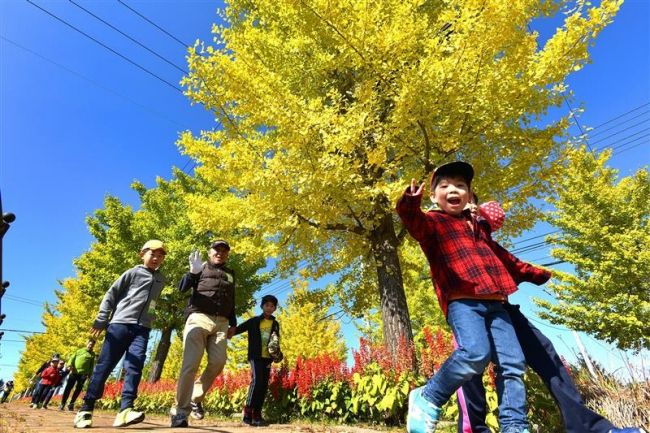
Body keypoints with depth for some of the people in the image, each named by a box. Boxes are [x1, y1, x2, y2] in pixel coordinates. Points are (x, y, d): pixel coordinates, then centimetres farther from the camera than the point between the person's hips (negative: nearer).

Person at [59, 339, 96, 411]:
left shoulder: (92, 354, 13)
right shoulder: (79, 351, 14)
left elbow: (92, 365, 9)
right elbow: (72, 358, 7)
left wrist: (89, 374, -2)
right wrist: (70, 365, -13)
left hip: (83, 373, 0)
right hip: (74, 372, 0)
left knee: (78, 389, -2)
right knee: (68, 387, 0)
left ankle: (71, 404, 9)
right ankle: (62, 403, 11)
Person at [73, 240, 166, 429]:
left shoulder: (161, 280, 17)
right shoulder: (132, 273, 3)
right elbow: (111, 295, 2)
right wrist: (101, 320, -2)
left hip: (142, 329, 3)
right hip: (120, 324, -3)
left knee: (134, 366, -12)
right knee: (104, 366, 1)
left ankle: (125, 410, -19)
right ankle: (85, 410, 12)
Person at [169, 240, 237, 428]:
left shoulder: (230, 274, 25)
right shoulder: (201, 268, 12)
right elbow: (182, 288, -1)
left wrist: (233, 323, 16)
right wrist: (192, 272, -20)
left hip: (221, 322, 4)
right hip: (199, 318, -3)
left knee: (218, 362, -10)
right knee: (190, 364, -9)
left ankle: (196, 398, 11)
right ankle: (180, 411, 0)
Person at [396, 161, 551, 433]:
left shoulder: (477, 227, 30)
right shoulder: (432, 222, 7)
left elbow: (503, 257, 42)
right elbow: (414, 222, -18)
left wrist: (535, 274, 50)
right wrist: (410, 203, -40)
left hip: (494, 302, 8)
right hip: (462, 301, -7)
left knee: (513, 364, -1)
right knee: (475, 352, -26)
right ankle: (427, 399, -6)